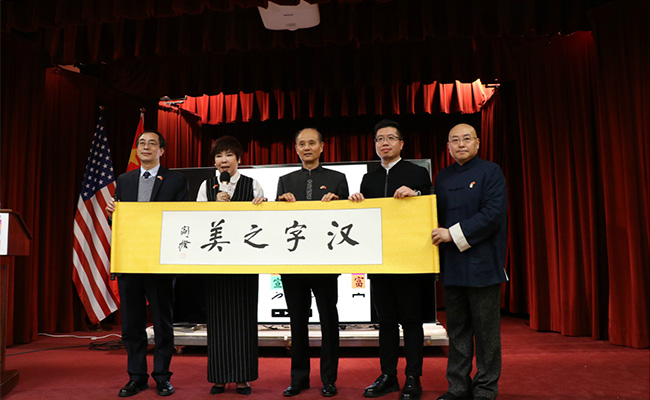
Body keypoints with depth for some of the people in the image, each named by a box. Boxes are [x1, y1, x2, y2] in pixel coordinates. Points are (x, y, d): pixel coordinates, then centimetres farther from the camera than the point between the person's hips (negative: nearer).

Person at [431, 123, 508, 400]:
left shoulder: (491, 172, -2)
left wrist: (453, 234, -15)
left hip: (482, 263, -5)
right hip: (452, 264, 5)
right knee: (457, 328, 11)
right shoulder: (443, 177, 15)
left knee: (485, 330, 4)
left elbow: (493, 214, -13)